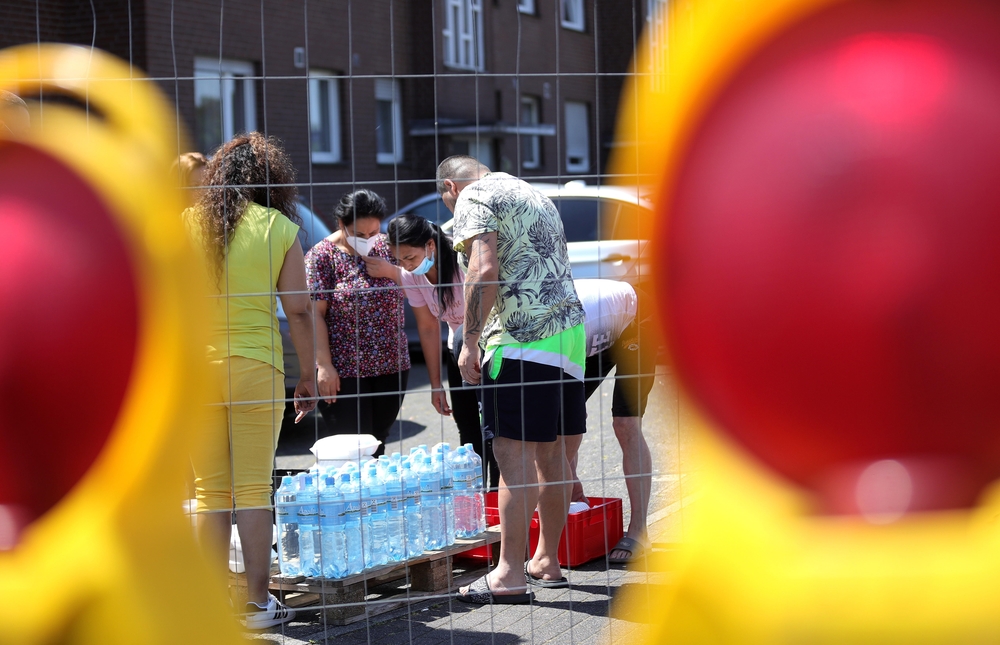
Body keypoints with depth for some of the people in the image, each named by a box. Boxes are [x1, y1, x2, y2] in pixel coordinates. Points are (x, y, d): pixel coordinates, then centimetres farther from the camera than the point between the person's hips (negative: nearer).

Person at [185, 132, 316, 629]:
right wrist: (307, 375, 6)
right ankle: (257, 603, 6)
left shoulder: (187, 223, 3)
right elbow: (298, 311, -2)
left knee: (210, 491, 8)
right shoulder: (280, 228, -2)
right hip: (254, 365, -2)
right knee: (253, 489, 3)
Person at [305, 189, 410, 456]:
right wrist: (324, 365, -16)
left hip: (391, 365, 5)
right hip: (344, 371, -5)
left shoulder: (387, 247, 7)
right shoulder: (322, 255, -6)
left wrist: (391, 271, -7)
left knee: (377, 444, 8)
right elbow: (315, 314, -10)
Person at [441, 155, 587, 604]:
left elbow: (484, 270, -17)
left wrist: (470, 341, -13)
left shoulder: (473, 199, -2)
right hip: (569, 328, 9)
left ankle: (510, 574, -11)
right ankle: (547, 562, 20)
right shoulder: (531, 194, 25)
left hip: (523, 336, -9)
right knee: (550, 451, 13)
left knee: (514, 452, -10)